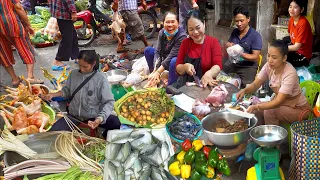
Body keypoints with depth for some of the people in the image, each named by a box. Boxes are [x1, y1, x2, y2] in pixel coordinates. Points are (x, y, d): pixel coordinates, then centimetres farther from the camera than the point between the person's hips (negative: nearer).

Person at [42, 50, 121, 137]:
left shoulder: (101, 79, -13)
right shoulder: (73, 74, 0)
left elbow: (108, 102, -15)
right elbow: (67, 91, 17)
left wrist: (100, 118, -31)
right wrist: (53, 94, 0)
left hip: (93, 117, -3)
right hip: (73, 115, 3)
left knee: (116, 122, -27)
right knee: (53, 133, -19)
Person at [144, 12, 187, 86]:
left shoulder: (182, 36, -25)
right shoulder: (162, 33, -7)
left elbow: (172, 56, -29)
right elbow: (158, 52, -12)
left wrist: (158, 72, -30)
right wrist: (155, 70, -24)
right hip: (165, 61, 7)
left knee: (174, 61, -38)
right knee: (148, 50, -3)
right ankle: (155, 79, -1)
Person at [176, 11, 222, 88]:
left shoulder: (213, 42, 0)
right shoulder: (185, 42, 8)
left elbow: (218, 65, -13)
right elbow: (178, 68, 7)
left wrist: (209, 74, -34)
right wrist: (185, 67, -15)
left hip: (206, 85, -3)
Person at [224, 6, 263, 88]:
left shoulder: (255, 36, -8)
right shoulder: (234, 32, 10)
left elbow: (255, 57, -12)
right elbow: (228, 44, 23)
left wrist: (241, 54, -28)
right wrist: (228, 45, -3)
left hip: (248, 66, -5)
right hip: (232, 63, 5)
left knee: (246, 87, -28)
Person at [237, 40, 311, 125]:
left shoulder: (290, 74, -31)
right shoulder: (269, 66, -13)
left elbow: (278, 101, -34)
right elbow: (255, 84, -11)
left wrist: (256, 107, -45)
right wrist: (244, 90, -33)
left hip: (299, 108, -6)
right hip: (282, 102, 6)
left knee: (269, 112, -27)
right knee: (256, 110, -13)